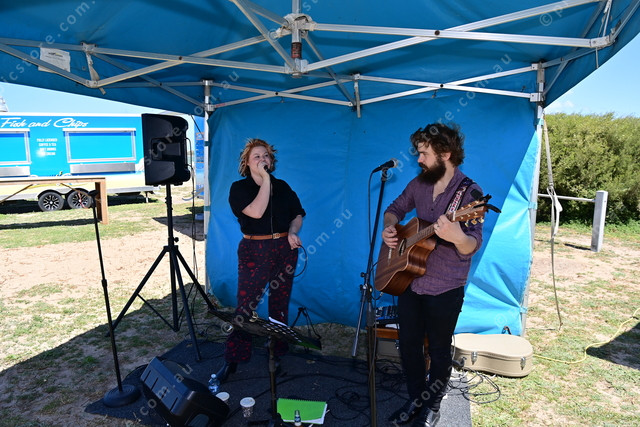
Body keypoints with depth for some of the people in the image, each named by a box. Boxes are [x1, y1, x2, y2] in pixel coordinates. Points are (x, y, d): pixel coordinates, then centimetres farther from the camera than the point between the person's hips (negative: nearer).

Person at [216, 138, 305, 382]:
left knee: (280, 305, 9)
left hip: (285, 249, 4)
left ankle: (278, 353, 22)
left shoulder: (282, 186, 10)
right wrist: (265, 179, -15)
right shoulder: (239, 188, -2)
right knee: (245, 305, -6)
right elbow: (256, 212, -19)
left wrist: (293, 232, -8)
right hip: (254, 251, -3)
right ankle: (232, 360, 5)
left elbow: (298, 214, 12)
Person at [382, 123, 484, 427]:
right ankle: (414, 400, 37)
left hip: (444, 290, -5)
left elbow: (472, 246, -24)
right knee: (408, 345, 15)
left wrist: (457, 237, -46)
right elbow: (395, 208, 17)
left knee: (438, 350, 13)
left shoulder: (469, 193, -17)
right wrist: (389, 228, -4)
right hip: (409, 280, 6)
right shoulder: (419, 184, 2)